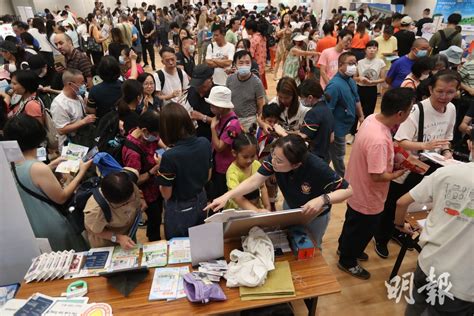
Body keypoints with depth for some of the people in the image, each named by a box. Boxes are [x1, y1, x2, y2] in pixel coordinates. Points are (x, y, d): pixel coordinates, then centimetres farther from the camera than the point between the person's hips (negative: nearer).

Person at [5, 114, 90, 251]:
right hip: (50, 229, -7)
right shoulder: (38, 168, -29)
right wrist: (82, 171, -11)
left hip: (27, 228, 7)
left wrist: (50, 167, 13)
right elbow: (61, 198, -16)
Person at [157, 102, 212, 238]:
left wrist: (160, 167, -6)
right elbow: (208, 177, 0)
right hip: (201, 201, 5)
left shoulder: (169, 156, -30)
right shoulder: (205, 143, -13)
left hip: (179, 210, -5)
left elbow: (166, 194, -17)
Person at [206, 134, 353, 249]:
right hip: (290, 207, 4)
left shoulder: (317, 168, -42)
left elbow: (348, 190, -32)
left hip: (315, 215, -3)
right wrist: (227, 196, -42)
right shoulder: (276, 156, -31)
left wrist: (323, 199, -49)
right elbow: (255, 181, -31)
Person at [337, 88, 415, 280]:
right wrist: (397, 174, -14)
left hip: (357, 189, 9)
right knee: (362, 230, 17)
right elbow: (377, 176, -32)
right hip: (367, 197, -9)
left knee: (354, 223, 31)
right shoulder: (379, 140, -38)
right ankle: (347, 262, 42)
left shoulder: (372, 118, -9)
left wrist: (395, 159, -4)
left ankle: (346, 248, 56)